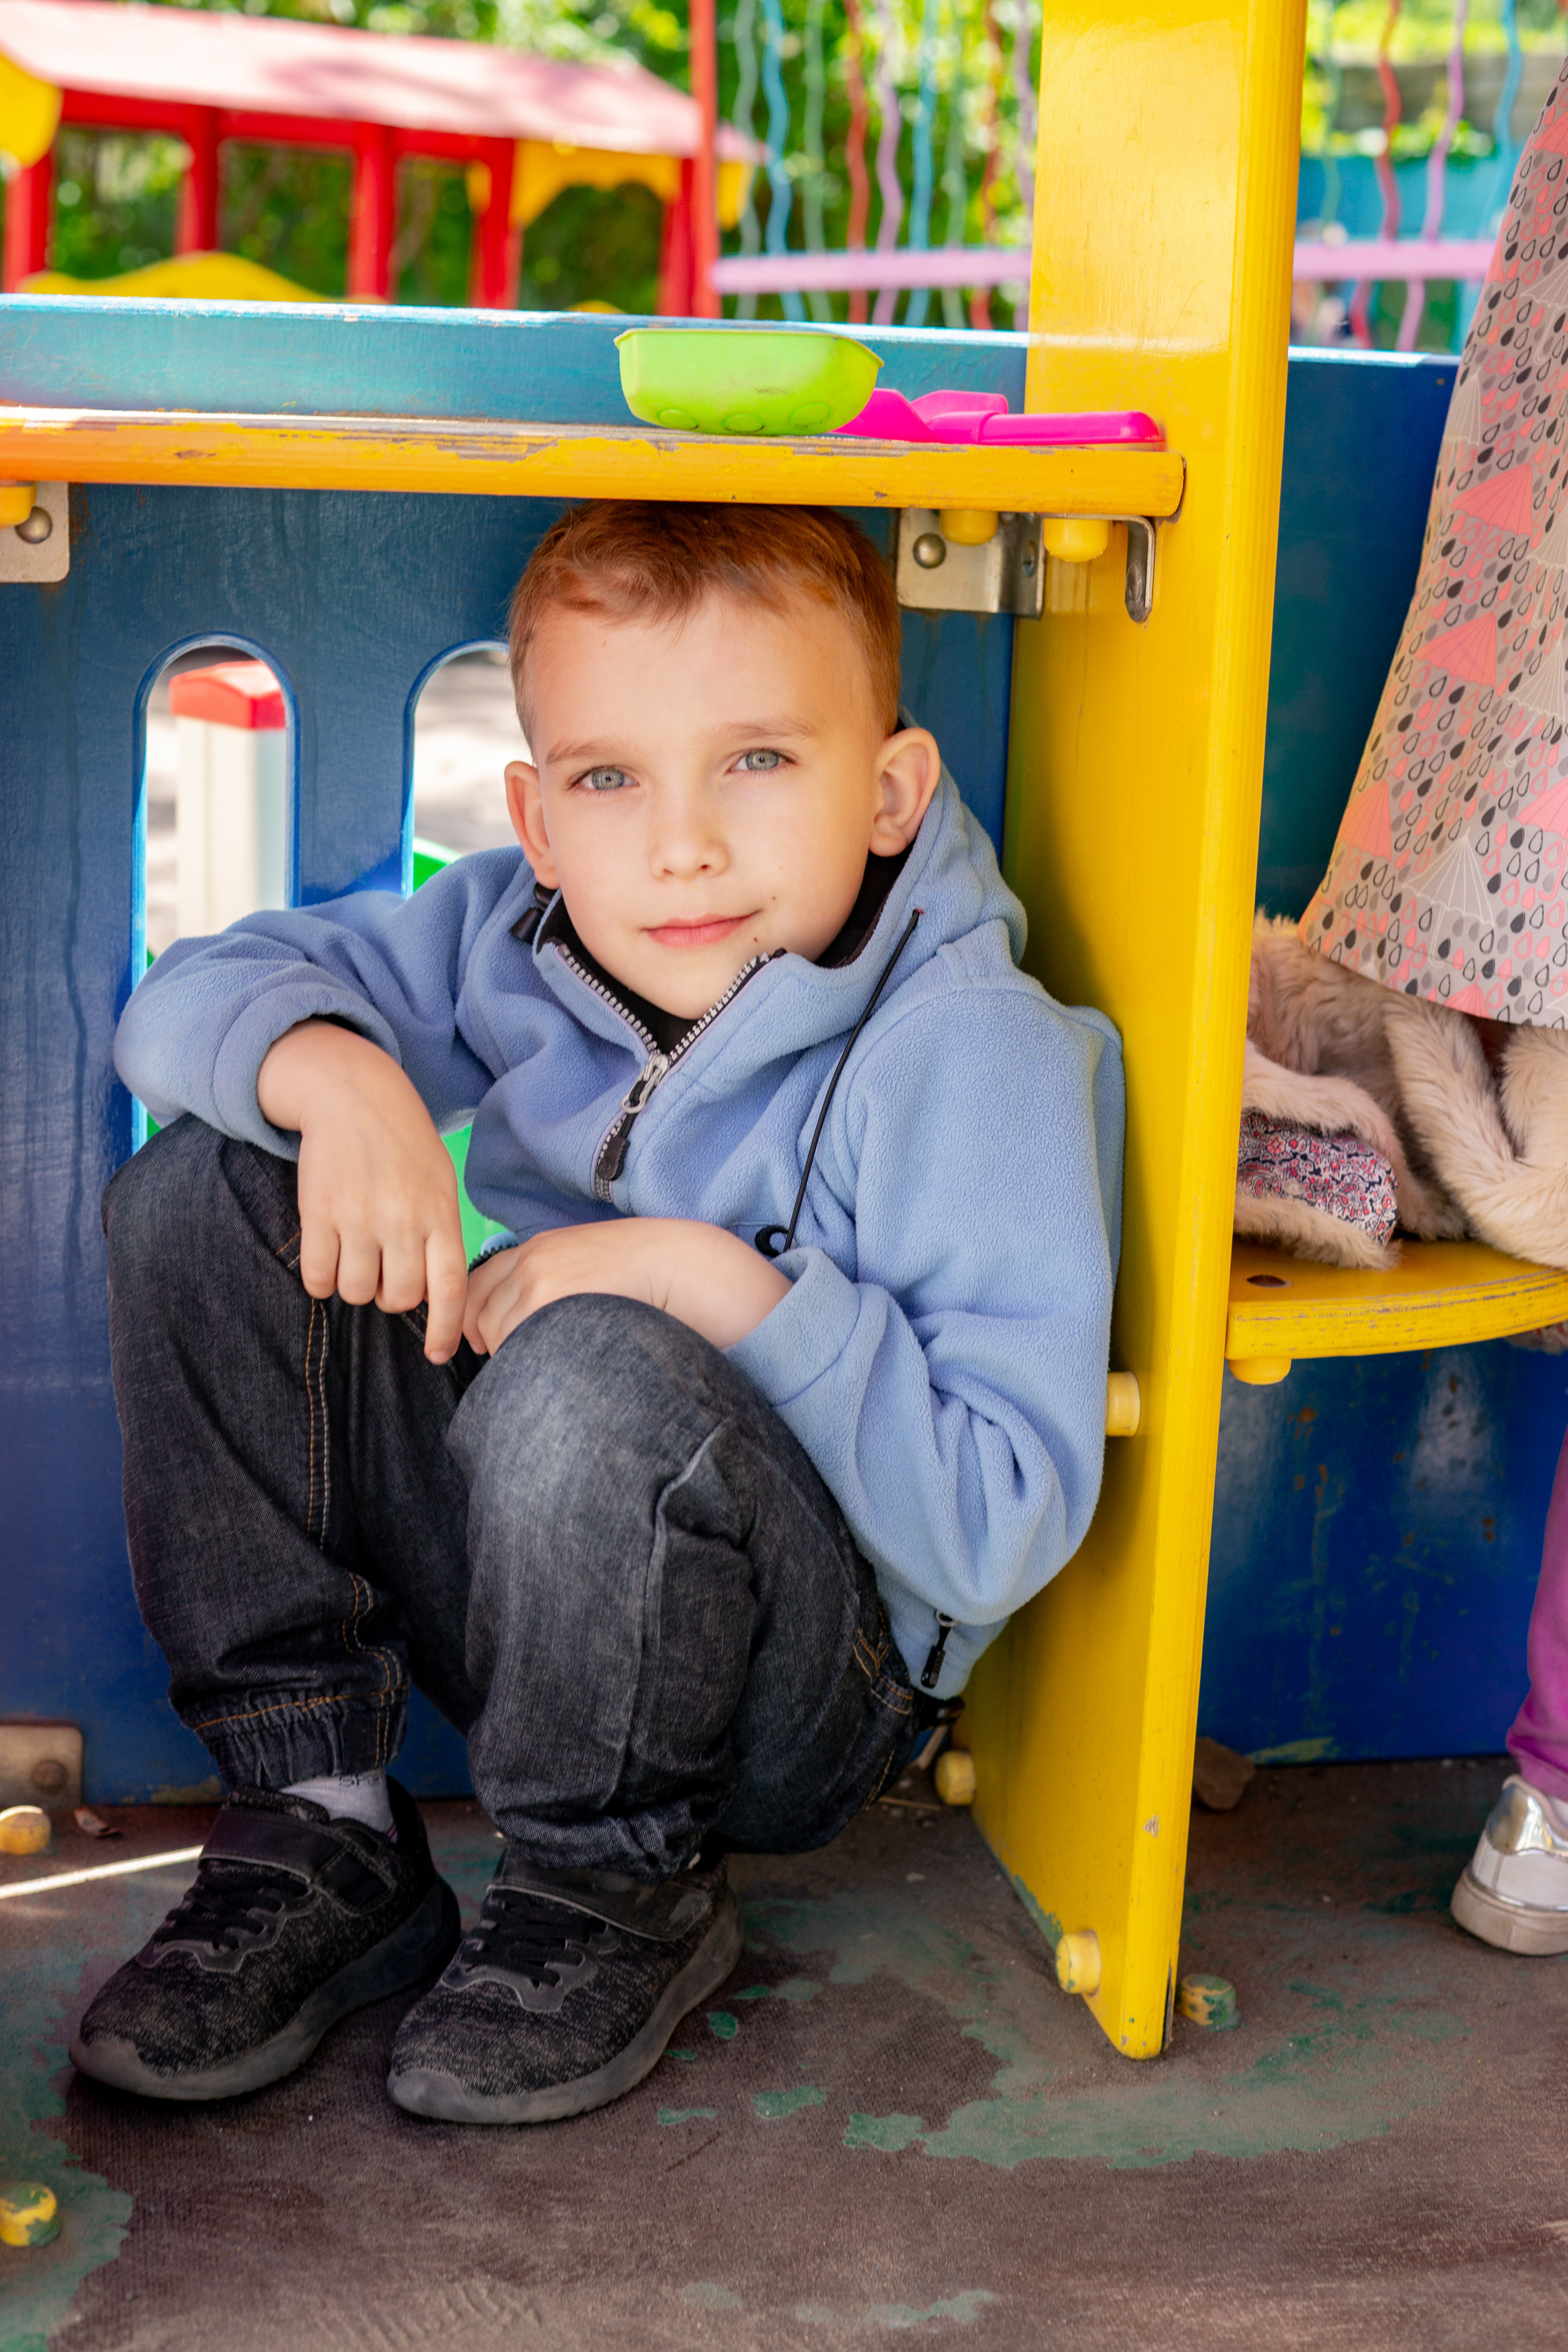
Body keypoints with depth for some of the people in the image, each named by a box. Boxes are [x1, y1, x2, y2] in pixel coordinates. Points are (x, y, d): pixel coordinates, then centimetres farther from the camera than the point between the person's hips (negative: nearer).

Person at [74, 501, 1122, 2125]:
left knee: (594, 1379, -38)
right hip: (526, 1600, 6)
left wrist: (716, 1284, -27)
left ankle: (623, 1895, -9)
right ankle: (322, 1827, -4)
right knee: (204, 1195, -7)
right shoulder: (519, 935, -3)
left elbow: (1002, 1526, -25)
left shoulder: (972, 1050, -20)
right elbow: (188, 997, 1)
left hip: (814, 1695, -6)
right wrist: (328, 1069, -21)